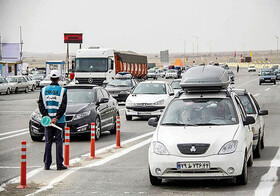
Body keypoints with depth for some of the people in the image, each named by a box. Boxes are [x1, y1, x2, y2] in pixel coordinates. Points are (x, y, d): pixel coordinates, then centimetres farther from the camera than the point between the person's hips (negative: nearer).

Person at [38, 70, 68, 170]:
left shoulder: (44, 90, 4)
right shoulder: (62, 90, -4)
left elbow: (41, 105, -2)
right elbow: (63, 106, -11)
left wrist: (47, 117, -5)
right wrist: (56, 118, -11)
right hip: (59, 120, -3)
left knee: (48, 142, 7)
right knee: (59, 141, 1)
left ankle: (47, 164, 7)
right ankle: (59, 164, 0)